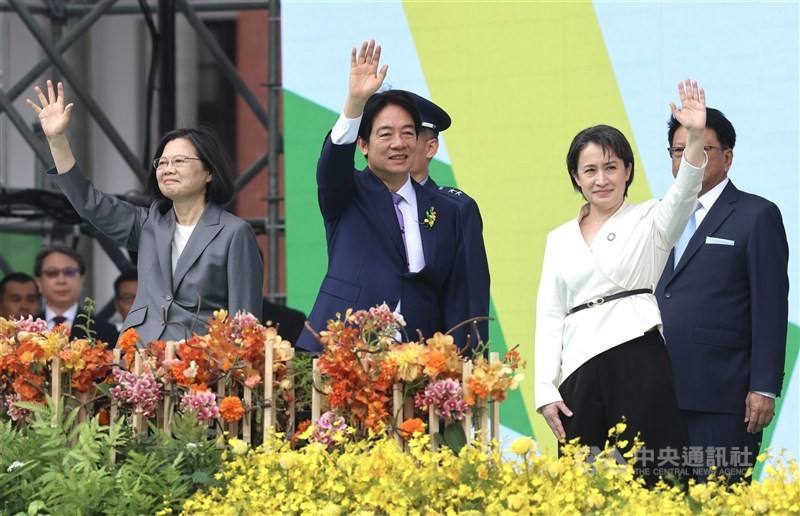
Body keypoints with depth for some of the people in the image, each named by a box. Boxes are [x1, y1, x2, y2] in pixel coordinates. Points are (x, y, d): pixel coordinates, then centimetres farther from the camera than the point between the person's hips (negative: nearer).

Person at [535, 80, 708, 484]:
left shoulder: (648, 221, 7)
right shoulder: (560, 240, 18)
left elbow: (684, 192, -14)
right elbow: (549, 317, 15)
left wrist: (695, 136, -33)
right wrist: (546, 391, 4)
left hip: (638, 362, -4)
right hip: (580, 372, 4)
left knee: (644, 481, -10)